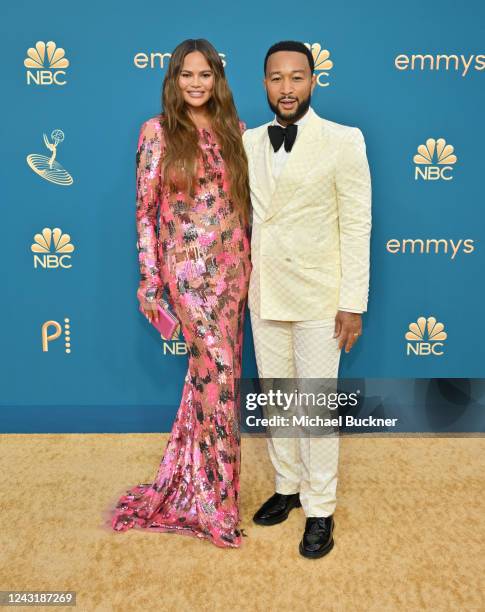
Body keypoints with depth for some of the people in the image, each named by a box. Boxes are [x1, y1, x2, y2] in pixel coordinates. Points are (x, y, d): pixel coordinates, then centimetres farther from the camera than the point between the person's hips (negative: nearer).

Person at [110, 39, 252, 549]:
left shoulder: (232, 128, 11)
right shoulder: (158, 131, -2)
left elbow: (244, 196, 15)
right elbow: (145, 208, -4)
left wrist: (249, 258, 11)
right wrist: (148, 279, -7)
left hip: (233, 261, 5)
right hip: (188, 263, -5)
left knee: (210, 367, 10)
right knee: (219, 369, -7)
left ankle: (192, 478, 30)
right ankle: (215, 500, 11)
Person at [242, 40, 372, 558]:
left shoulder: (343, 141, -7)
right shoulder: (248, 142, 6)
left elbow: (356, 225, -9)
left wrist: (354, 303, -11)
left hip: (317, 298, -4)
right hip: (263, 296, 5)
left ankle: (320, 509, 23)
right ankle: (287, 487, 36)